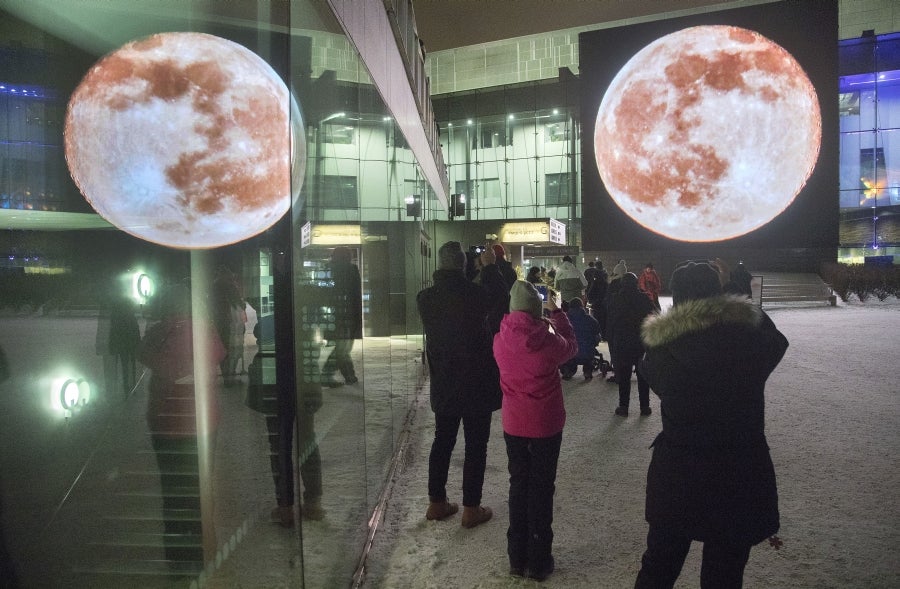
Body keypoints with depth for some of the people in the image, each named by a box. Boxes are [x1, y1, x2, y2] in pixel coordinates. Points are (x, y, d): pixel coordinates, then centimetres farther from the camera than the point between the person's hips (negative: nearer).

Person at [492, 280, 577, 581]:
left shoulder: (500, 340, -10)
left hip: (513, 424, 3)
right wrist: (557, 313, 11)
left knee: (518, 485, 16)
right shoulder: (549, 342, -19)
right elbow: (571, 346, 3)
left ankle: (517, 558, 25)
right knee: (541, 488, 10)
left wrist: (544, 324, 12)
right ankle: (539, 561, 20)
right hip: (546, 425, -3)